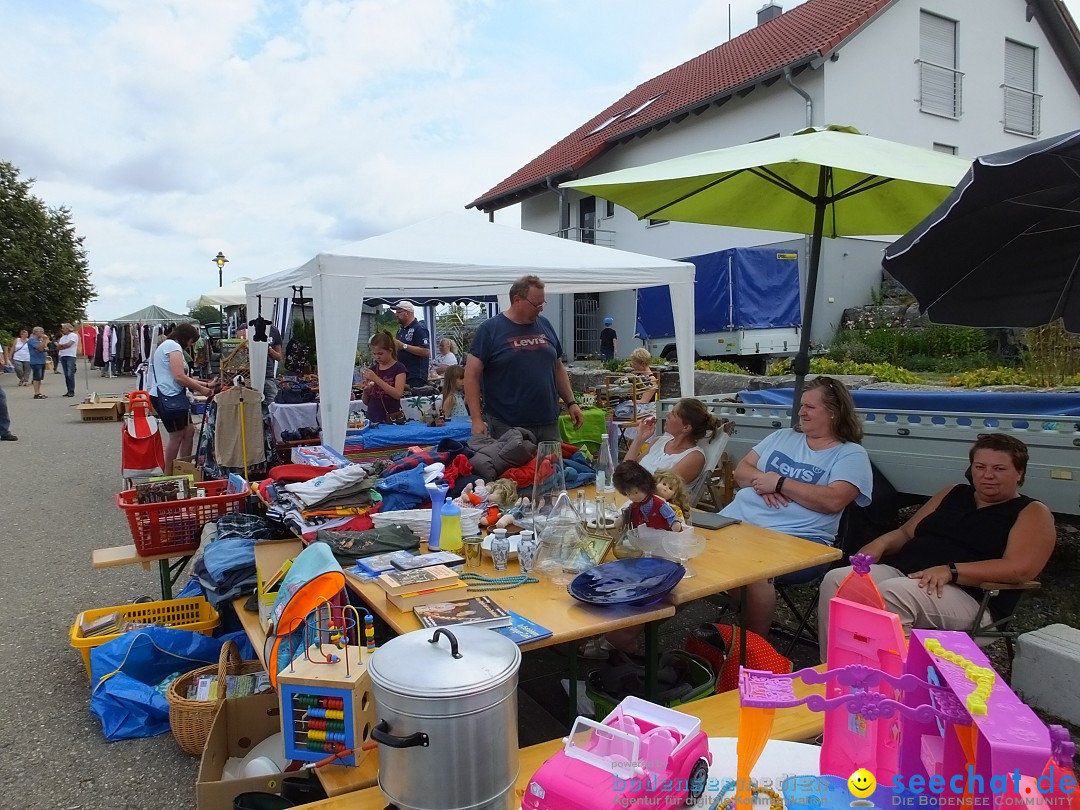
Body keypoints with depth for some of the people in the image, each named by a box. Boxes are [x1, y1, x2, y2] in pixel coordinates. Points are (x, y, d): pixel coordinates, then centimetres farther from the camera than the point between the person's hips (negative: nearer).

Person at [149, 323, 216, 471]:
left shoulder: (167, 345, 24)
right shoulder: (173, 346, -10)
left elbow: (183, 377, 20)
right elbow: (179, 377, -20)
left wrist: (206, 385, 15)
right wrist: (201, 389, -9)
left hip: (169, 396, 11)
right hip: (167, 397, -11)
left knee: (189, 430, 12)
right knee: (177, 436, -4)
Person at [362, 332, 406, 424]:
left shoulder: (398, 368, -1)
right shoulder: (373, 369, 12)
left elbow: (398, 394, -17)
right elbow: (366, 402, 15)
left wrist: (376, 379, -20)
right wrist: (366, 391, -7)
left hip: (392, 419, -4)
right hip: (373, 419, 4)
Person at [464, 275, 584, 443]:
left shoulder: (545, 325, 11)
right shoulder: (490, 329, -4)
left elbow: (558, 368, 19)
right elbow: (472, 374, -7)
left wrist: (571, 402, 11)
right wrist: (476, 419, -13)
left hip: (549, 424, 5)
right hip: (506, 427, -5)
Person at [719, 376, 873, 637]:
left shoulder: (851, 454, 6)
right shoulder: (782, 437, 23)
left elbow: (833, 501, -11)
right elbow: (741, 470, 19)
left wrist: (779, 483, -7)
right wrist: (760, 479, -3)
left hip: (798, 538, -5)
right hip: (736, 520, 5)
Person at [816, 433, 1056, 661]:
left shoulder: (1032, 513, 7)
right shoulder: (953, 494, 24)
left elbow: (1019, 569, -10)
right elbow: (906, 533, 26)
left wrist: (951, 571, -21)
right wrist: (882, 542, 1)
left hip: (966, 595, -5)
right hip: (900, 571, 6)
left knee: (891, 594, -37)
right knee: (836, 581, -24)